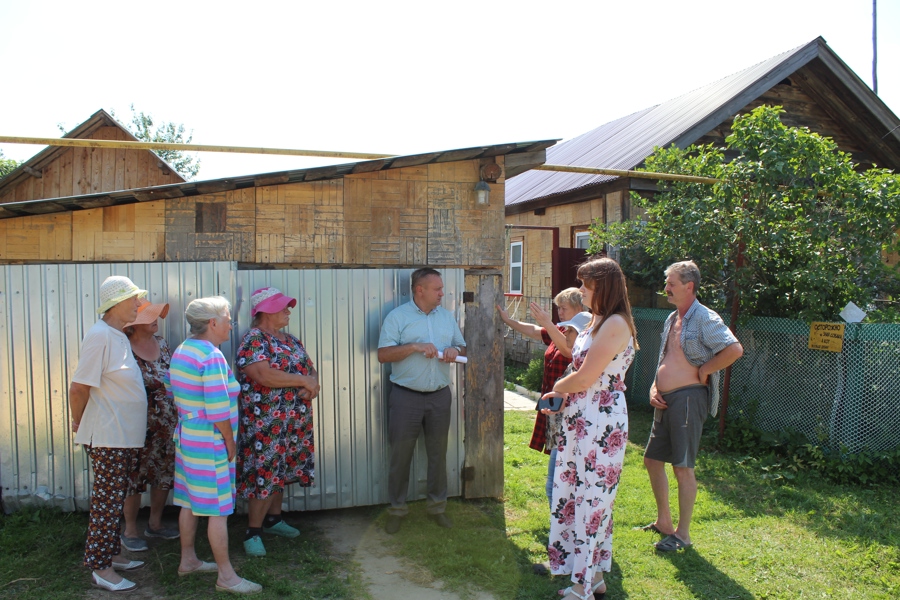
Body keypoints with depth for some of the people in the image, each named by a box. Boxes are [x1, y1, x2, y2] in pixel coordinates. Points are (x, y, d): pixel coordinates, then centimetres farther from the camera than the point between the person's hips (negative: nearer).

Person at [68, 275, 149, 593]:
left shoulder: (119, 336, 10)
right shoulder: (100, 335, -19)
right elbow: (78, 388, -19)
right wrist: (79, 423, -4)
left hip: (125, 436, 9)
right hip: (108, 438, -9)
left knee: (115, 501, 18)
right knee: (106, 502, 2)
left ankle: (111, 555, 31)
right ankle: (100, 569, 14)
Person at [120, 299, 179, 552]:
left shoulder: (161, 344, 6)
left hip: (168, 424, 6)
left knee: (164, 474, 15)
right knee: (135, 476, 6)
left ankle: (155, 523, 32)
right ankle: (130, 530, 23)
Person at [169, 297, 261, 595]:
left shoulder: (181, 350, 7)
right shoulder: (212, 357, -21)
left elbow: (175, 395, 15)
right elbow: (218, 410, -22)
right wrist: (230, 444, -12)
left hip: (186, 436, 10)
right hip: (209, 443, -10)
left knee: (190, 502, 20)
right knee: (218, 510, -1)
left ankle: (188, 561, 34)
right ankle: (226, 576, 9)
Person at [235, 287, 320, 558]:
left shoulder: (290, 340, 13)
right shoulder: (253, 339, -13)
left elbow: (310, 368, 14)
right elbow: (264, 375, -26)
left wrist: (312, 384, -10)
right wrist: (303, 380, -18)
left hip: (295, 420, 8)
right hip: (265, 421, -8)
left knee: (281, 471, 17)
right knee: (263, 474, -3)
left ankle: (273, 518, 33)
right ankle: (253, 533, 10)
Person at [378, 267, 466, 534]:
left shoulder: (447, 316, 10)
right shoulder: (397, 316, -4)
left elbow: (462, 347, 16)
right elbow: (383, 354, -11)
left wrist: (455, 350, -8)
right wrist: (414, 346, -21)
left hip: (440, 396, 4)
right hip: (406, 397, -4)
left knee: (438, 453, 12)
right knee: (401, 455, 5)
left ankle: (437, 506, 27)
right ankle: (397, 509, 21)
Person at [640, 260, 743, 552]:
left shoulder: (704, 319, -12)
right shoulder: (671, 319, 16)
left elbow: (735, 349, -26)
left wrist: (703, 370, -16)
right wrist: (654, 388, 7)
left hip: (688, 398, -9)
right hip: (665, 400, 9)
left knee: (683, 467, -3)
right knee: (652, 460, 14)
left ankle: (683, 534, 11)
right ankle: (664, 521, 30)